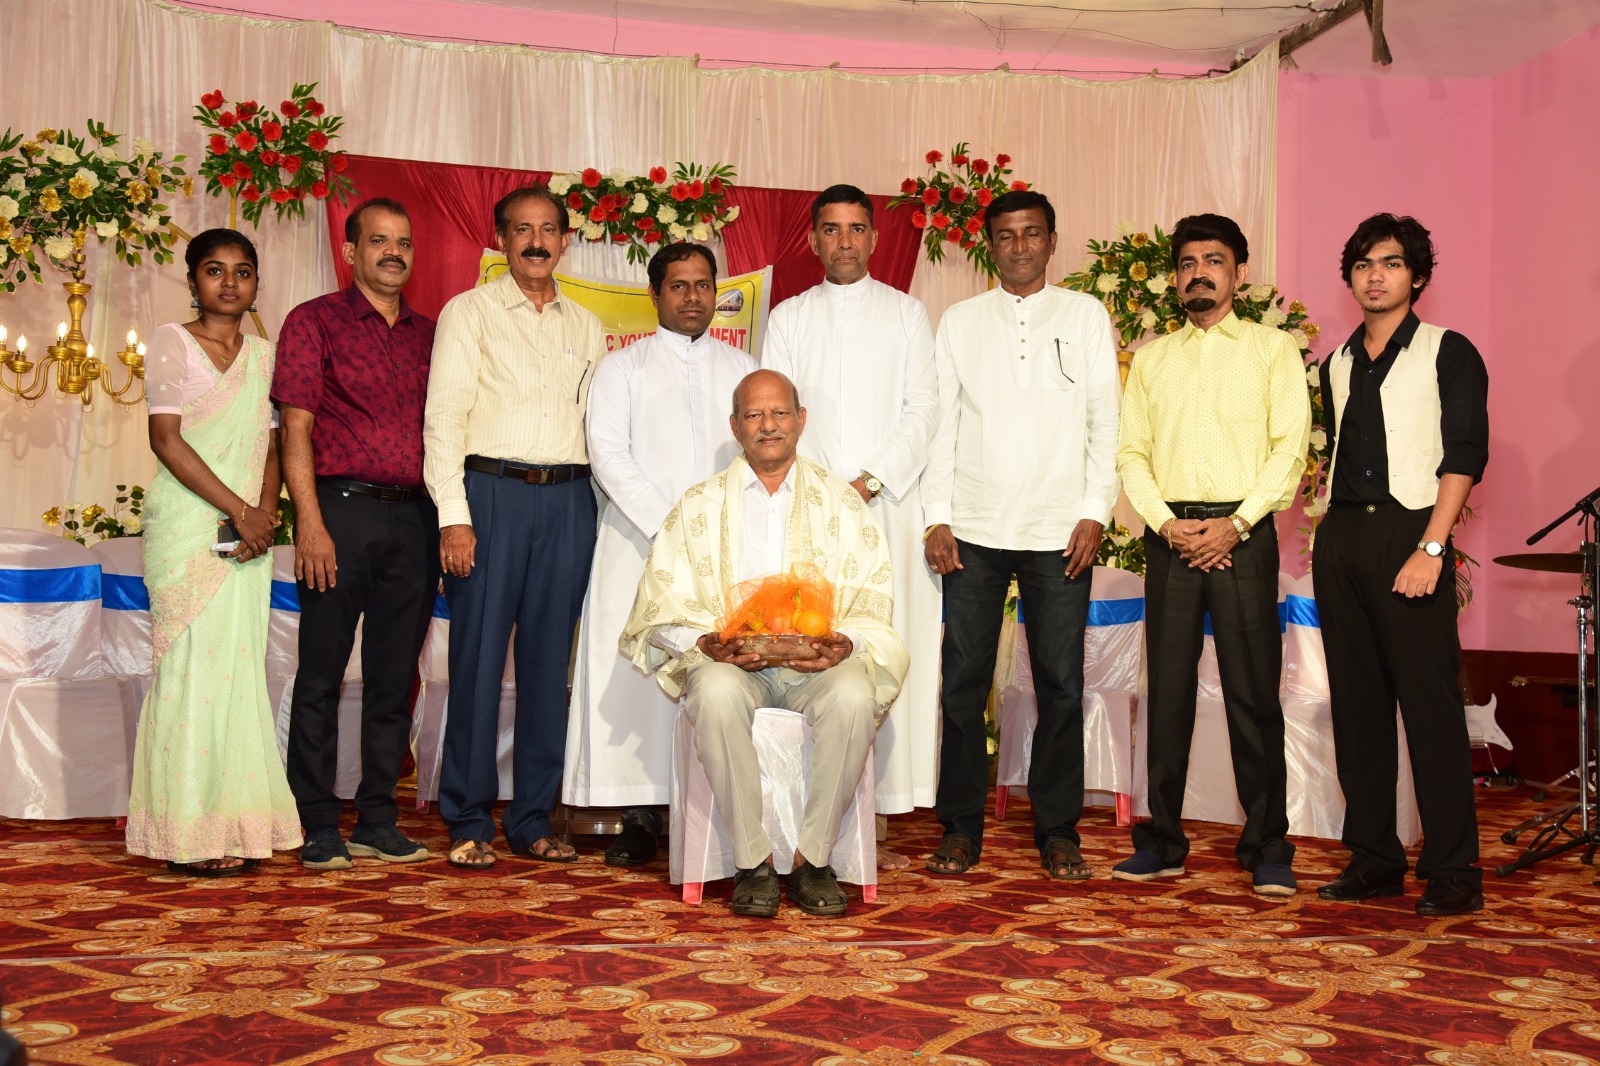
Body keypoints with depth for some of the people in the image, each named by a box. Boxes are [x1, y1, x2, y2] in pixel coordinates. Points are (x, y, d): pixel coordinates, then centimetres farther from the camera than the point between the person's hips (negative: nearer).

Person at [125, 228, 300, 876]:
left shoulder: (262, 355, 15)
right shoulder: (172, 342, 1)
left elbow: (270, 447, 13)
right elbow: (166, 439, -8)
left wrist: (266, 512, -6)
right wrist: (238, 510, -13)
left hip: (247, 532, 5)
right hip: (189, 528, -5)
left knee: (241, 668, 4)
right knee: (192, 665, -5)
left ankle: (235, 827, 10)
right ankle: (188, 836, 1)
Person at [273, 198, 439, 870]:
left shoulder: (428, 334, 16)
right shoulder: (314, 322, 2)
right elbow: (296, 428, -4)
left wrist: (448, 519, 8)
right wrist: (310, 522, -13)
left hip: (415, 518, 5)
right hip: (341, 511, -4)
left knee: (395, 676, 8)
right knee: (322, 674, 0)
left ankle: (378, 821, 17)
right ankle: (319, 827, 9)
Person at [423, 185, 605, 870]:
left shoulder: (585, 327, 18)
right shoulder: (469, 312, 6)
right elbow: (444, 416, -1)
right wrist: (453, 514, -11)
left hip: (568, 499, 4)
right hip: (491, 490, -4)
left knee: (549, 659, 5)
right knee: (478, 657, -4)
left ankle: (532, 820, 14)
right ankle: (469, 822, 6)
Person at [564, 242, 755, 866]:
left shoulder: (742, 368, 18)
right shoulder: (623, 367, 11)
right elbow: (608, 453, 0)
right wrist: (667, 525, -11)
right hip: (640, 547, -1)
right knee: (637, 671, -6)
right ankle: (641, 818, -1)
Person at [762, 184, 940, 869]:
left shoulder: (907, 313, 13)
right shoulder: (789, 317, 15)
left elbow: (923, 410, 4)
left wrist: (870, 481, -9)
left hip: (889, 507, 0)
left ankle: (877, 821, -1)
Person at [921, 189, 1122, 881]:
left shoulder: (1086, 316, 9)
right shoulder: (960, 322, 11)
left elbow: (1105, 418, 5)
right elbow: (941, 421, 7)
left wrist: (1095, 512, -4)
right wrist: (937, 517, -2)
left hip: (1059, 532, 0)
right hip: (974, 530, 1)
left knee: (1061, 684, 2)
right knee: (964, 682, 1)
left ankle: (1057, 831, 13)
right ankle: (960, 829, 11)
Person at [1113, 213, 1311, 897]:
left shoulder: (1273, 348, 8)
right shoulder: (1151, 358, 16)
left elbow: (1290, 446, -2)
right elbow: (1131, 451, 9)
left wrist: (1236, 523, -12)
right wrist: (1168, 525, -6)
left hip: (1243, 533, -3)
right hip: (1170, 535, 3)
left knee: (1253, 692, -3)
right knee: (1168, 688, 4)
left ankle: (1267, 849, 4)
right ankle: (1162, 842, 12)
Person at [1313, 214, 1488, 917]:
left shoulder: (1448, 353, 2)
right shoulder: (1337, 366, 18)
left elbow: (1465, 456, -6)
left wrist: (1431, 547, -16)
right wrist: (1331, 535, 11)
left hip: (1408, 532, -5)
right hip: (1340, 536, 6)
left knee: (1429, 701, -8)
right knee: (1357, 702, 6)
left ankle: (1453, 871, -2)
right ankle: (1374, 860, 13)